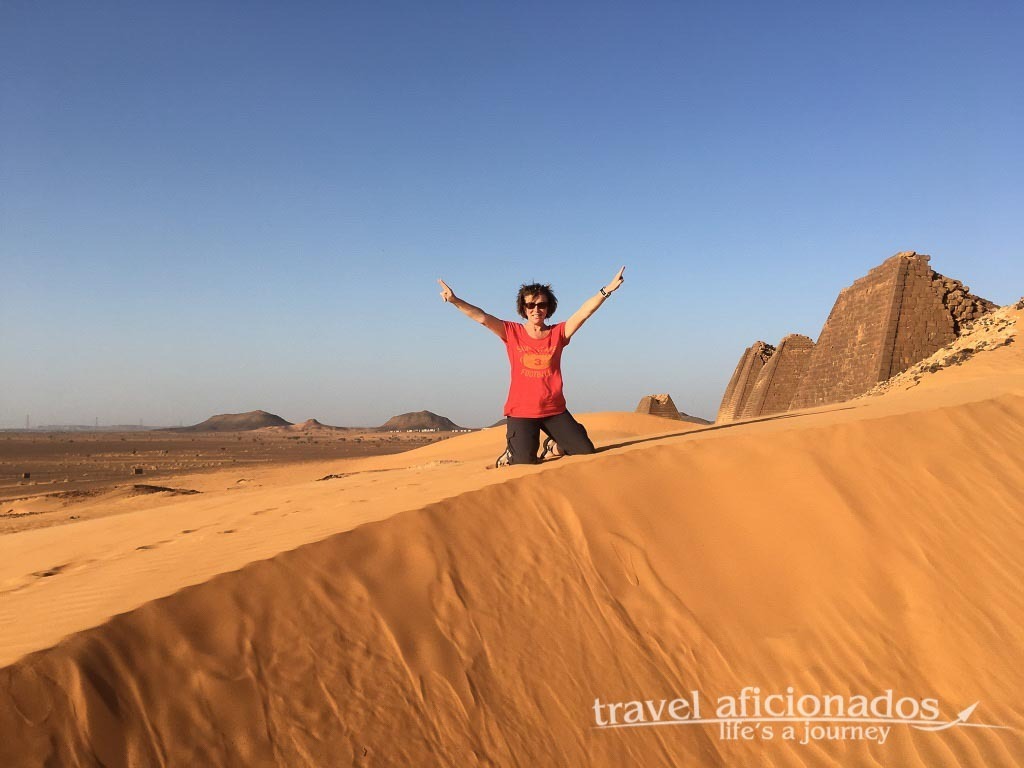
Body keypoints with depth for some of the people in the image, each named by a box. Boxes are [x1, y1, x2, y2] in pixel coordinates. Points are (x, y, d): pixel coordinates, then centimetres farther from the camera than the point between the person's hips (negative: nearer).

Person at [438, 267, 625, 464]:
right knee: (525, 463, -11)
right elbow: (482, 317, -10)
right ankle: (512, 453, 25)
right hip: (521, 412, -2)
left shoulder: (558, 333, 3)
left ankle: (554, 445, 29)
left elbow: (584, 312, -7)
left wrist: (606, 290, -19)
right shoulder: (512, 332, 0)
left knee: (586, 453, -1)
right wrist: (455, 301, -23)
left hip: (554, 410, 2)